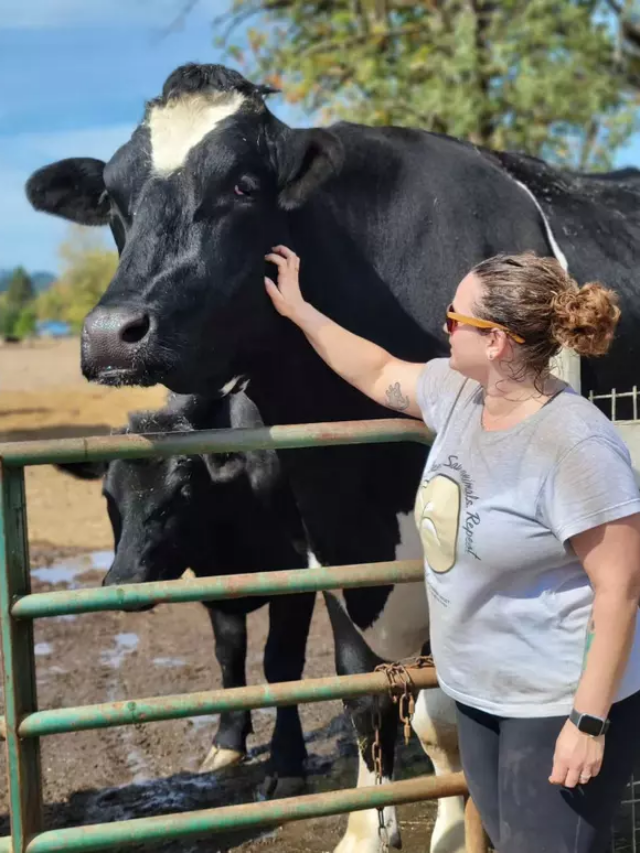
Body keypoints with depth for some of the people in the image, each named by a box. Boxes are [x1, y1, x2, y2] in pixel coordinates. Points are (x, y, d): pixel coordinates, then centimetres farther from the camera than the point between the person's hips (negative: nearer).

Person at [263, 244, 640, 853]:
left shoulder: (577, 445, -26)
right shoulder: (458, 392, -2)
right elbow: (378, 374, 18)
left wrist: (589, 723, -22)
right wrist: (297, 310, 21)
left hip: (558, 706, -8)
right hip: (479, 693, 8)